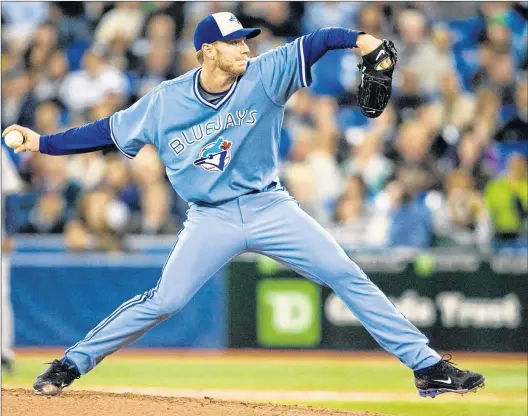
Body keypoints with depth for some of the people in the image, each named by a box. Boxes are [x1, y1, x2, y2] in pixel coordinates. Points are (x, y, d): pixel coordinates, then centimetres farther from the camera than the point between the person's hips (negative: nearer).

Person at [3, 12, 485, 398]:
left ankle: (426, 365, -3)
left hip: (269, 207, 1)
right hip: (211, 220, -1)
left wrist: (358, 38, -40)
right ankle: (72, 363, 5)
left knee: (349, 278, -6)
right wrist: (42, 143, 1)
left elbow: (313, 44, -21)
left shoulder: (264, 76, -8)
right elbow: (109, 131, 4)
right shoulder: (165, 101, -6)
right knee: (164, 300, -10)